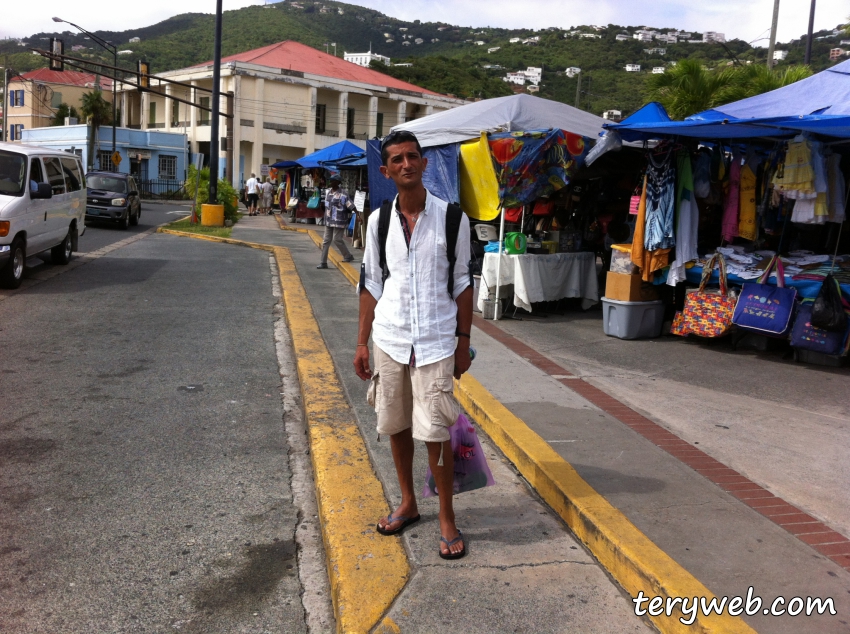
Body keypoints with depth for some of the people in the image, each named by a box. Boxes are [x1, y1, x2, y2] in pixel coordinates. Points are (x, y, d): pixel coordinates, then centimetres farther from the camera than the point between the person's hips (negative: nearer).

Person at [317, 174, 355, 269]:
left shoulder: (342, 194, -16)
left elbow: (351, 206, -16)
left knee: (337, 240, -4)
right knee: (326, 241, 6)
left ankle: (348, 256, 18)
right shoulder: (328, 192, 9)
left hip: (339, 222, -8)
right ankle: (324, 263, 11)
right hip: (328, 221, 8)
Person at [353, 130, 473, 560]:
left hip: (435, 342, -3)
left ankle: (447, 520, 15)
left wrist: (464, 340, -1)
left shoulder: (451, 218, -4)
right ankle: (408, 504, 33)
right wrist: (362, 342, 7)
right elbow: (371, 284, 8)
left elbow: (461, 282, 1)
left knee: (435, 431, -3)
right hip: (389, 338, 4)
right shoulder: (379, 221, 3)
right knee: (396, 426, 13)